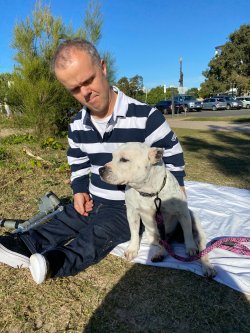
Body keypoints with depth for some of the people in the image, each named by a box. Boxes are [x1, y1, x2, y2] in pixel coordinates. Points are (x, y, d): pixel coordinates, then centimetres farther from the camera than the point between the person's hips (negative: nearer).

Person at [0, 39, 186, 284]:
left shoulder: (145, 116, -19)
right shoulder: (77, 126, -1)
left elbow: (172, 153, -8)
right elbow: (77, 162, 15)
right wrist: (79, 190, 1)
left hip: (131, 206, -6)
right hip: (93, 201, 7)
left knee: (100, 232, -29)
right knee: (61, 223, -8)